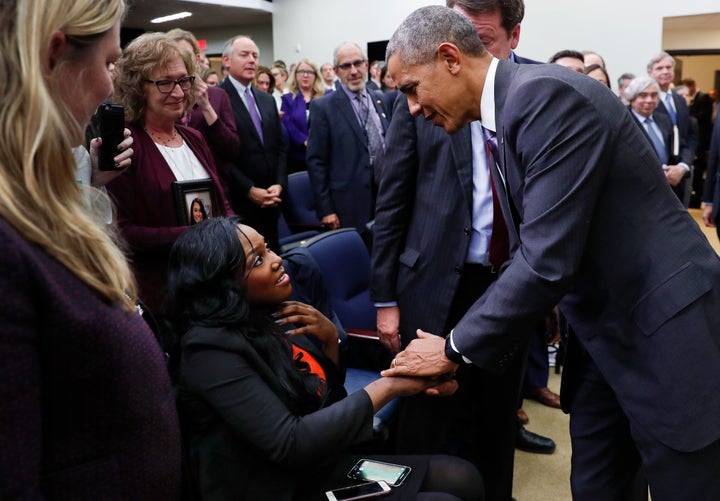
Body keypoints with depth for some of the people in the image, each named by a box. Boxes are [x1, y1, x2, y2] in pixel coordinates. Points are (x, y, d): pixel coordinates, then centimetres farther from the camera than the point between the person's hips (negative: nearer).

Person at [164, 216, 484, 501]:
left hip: (323, 467, 7)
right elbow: (290, 444, -26)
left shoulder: (271, 316, 2)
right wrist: (387, 386, -22)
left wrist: (330, 339, -8)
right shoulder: (212, 349, -20)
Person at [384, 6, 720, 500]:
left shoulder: (548, 94, -23)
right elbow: (530, 250, 12)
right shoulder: (506, 114, 6)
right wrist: (462, 342, 8)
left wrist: (456, 349, -17)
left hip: (667, 326, -8)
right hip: (602, 332, 8)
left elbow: (549, 259, -28)